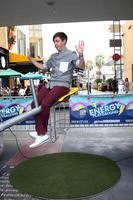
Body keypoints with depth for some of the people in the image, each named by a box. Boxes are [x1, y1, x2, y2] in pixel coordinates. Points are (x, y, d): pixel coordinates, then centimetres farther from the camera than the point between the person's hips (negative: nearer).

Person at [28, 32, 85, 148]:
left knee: (45, 104, -27)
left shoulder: (71, 54, 2)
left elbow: (82, 67, -12)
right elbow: (43, 67, 31)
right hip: (50, 84, 7)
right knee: (34, 104, -13)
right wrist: (31, 60, 24)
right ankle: (41, 134, -11)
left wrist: (81, 55, -29)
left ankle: (42, 131, -6)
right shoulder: (53, 56, 21)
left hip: (62, 85, -7)